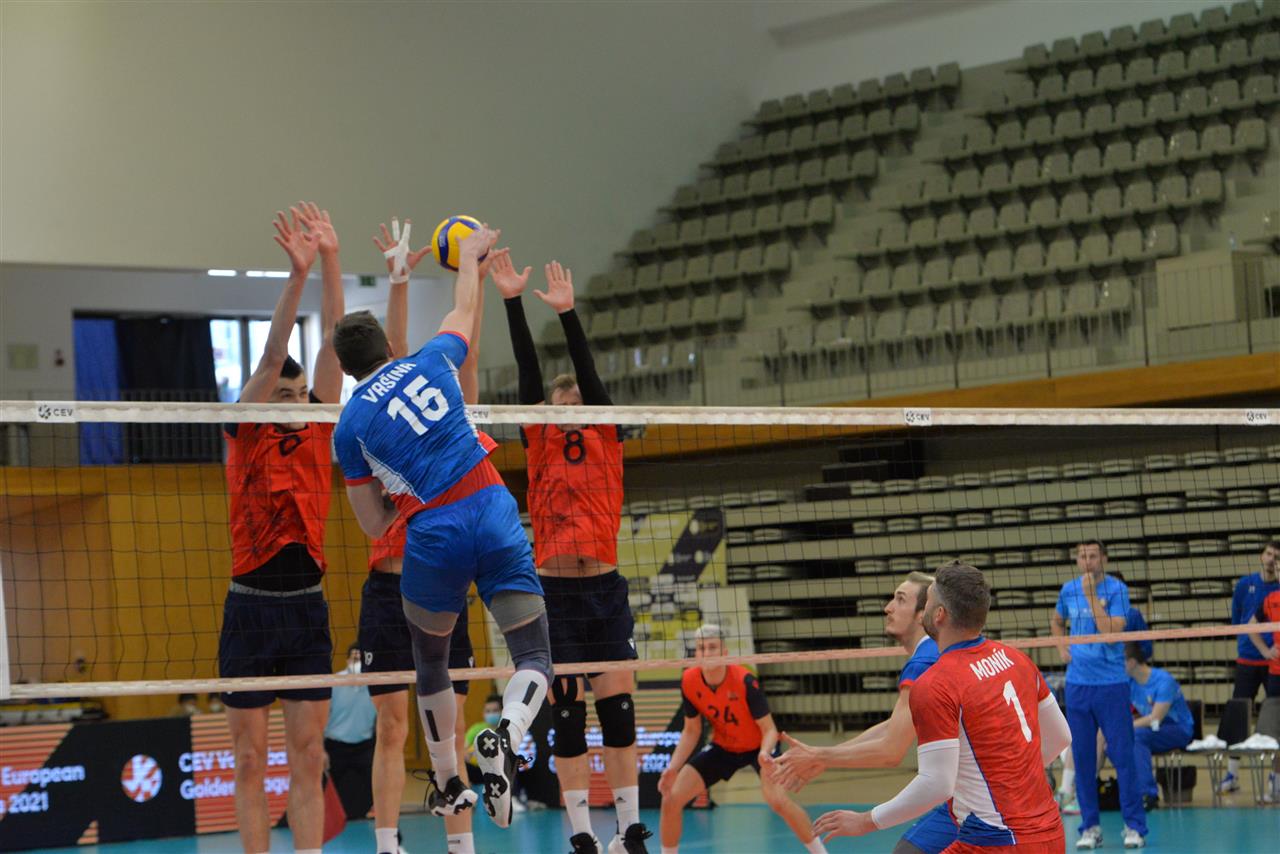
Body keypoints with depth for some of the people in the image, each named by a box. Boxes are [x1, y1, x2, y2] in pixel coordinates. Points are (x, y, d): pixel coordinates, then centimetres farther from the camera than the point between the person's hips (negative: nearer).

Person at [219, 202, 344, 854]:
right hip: (250, 608, -3)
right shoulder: (243, 434, 0)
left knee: (307, 758, 3)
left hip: (307, 609, 3)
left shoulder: (318, 432, 8)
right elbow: (270, 359, -13)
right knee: (250, 760, 1)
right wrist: (297, 273, -22)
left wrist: (331, 261, -7)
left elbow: (332, 343, 1)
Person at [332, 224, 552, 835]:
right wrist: (471, 256, 49)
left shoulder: (350, 426, 4)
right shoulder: (432, 363, 10)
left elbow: (374, 526, 7)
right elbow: (465, 310, 32)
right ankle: (506, 736, -30)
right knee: (534, 659, 1)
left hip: (435, 537, -1)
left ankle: (449, 786, 29)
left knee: (431, 663, 23)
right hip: (496, 515, 1)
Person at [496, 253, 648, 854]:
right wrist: (513, 303, -10)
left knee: (618, 711, 1)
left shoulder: (606, 439, 8)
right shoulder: (540, 444, 7)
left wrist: (568, 313, -12)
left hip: (606, 590, 1)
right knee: (567, 717, 0)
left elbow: (588, 372, -3)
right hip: (554, 594, -1)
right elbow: (529, 375, -1)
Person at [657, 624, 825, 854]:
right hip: (722, 747, 4)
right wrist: (673, 767, -13)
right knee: (671, 799, -8)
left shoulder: (744, 680, -29)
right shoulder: (689, 682, -17)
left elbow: (769, 729, -24)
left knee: (777, 800, -31)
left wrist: (765, 753, -46)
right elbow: (691, 731, -2)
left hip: (757, 746, -4)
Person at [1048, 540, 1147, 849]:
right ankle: (1090, 827, 12)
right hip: (1077, 683, 4)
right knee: (1082, 759, 5)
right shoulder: (1068, 590, 8)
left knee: (1123, 756, -4)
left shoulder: (1116, 589, -7)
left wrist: (1091, 596, -18)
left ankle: (1134, 826, 2)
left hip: (1111, 684, -4)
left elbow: (1112, 632, -19)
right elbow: (1056, 621, 28)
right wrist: (1062, 647, 10)